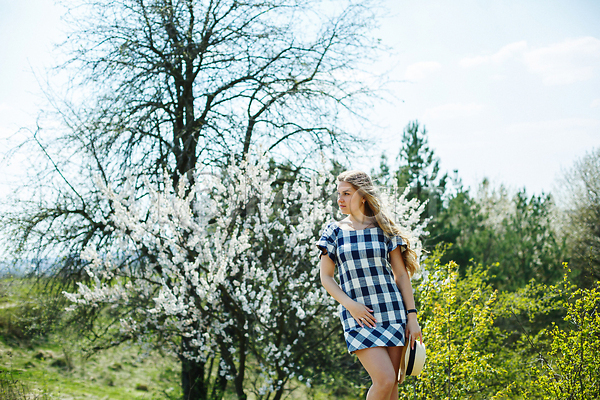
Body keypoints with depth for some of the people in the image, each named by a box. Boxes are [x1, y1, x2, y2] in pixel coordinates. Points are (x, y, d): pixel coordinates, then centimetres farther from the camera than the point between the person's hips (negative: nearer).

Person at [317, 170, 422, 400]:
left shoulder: (383, 229, 4)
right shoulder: (334, 231, 5)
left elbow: (401, 275, 6)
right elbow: (326, 278, 6)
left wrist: (412, 316, 0)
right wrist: (350, 304, -10)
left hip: (392, 311, 1)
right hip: (358, 316, -1)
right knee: (385, 380, -16)